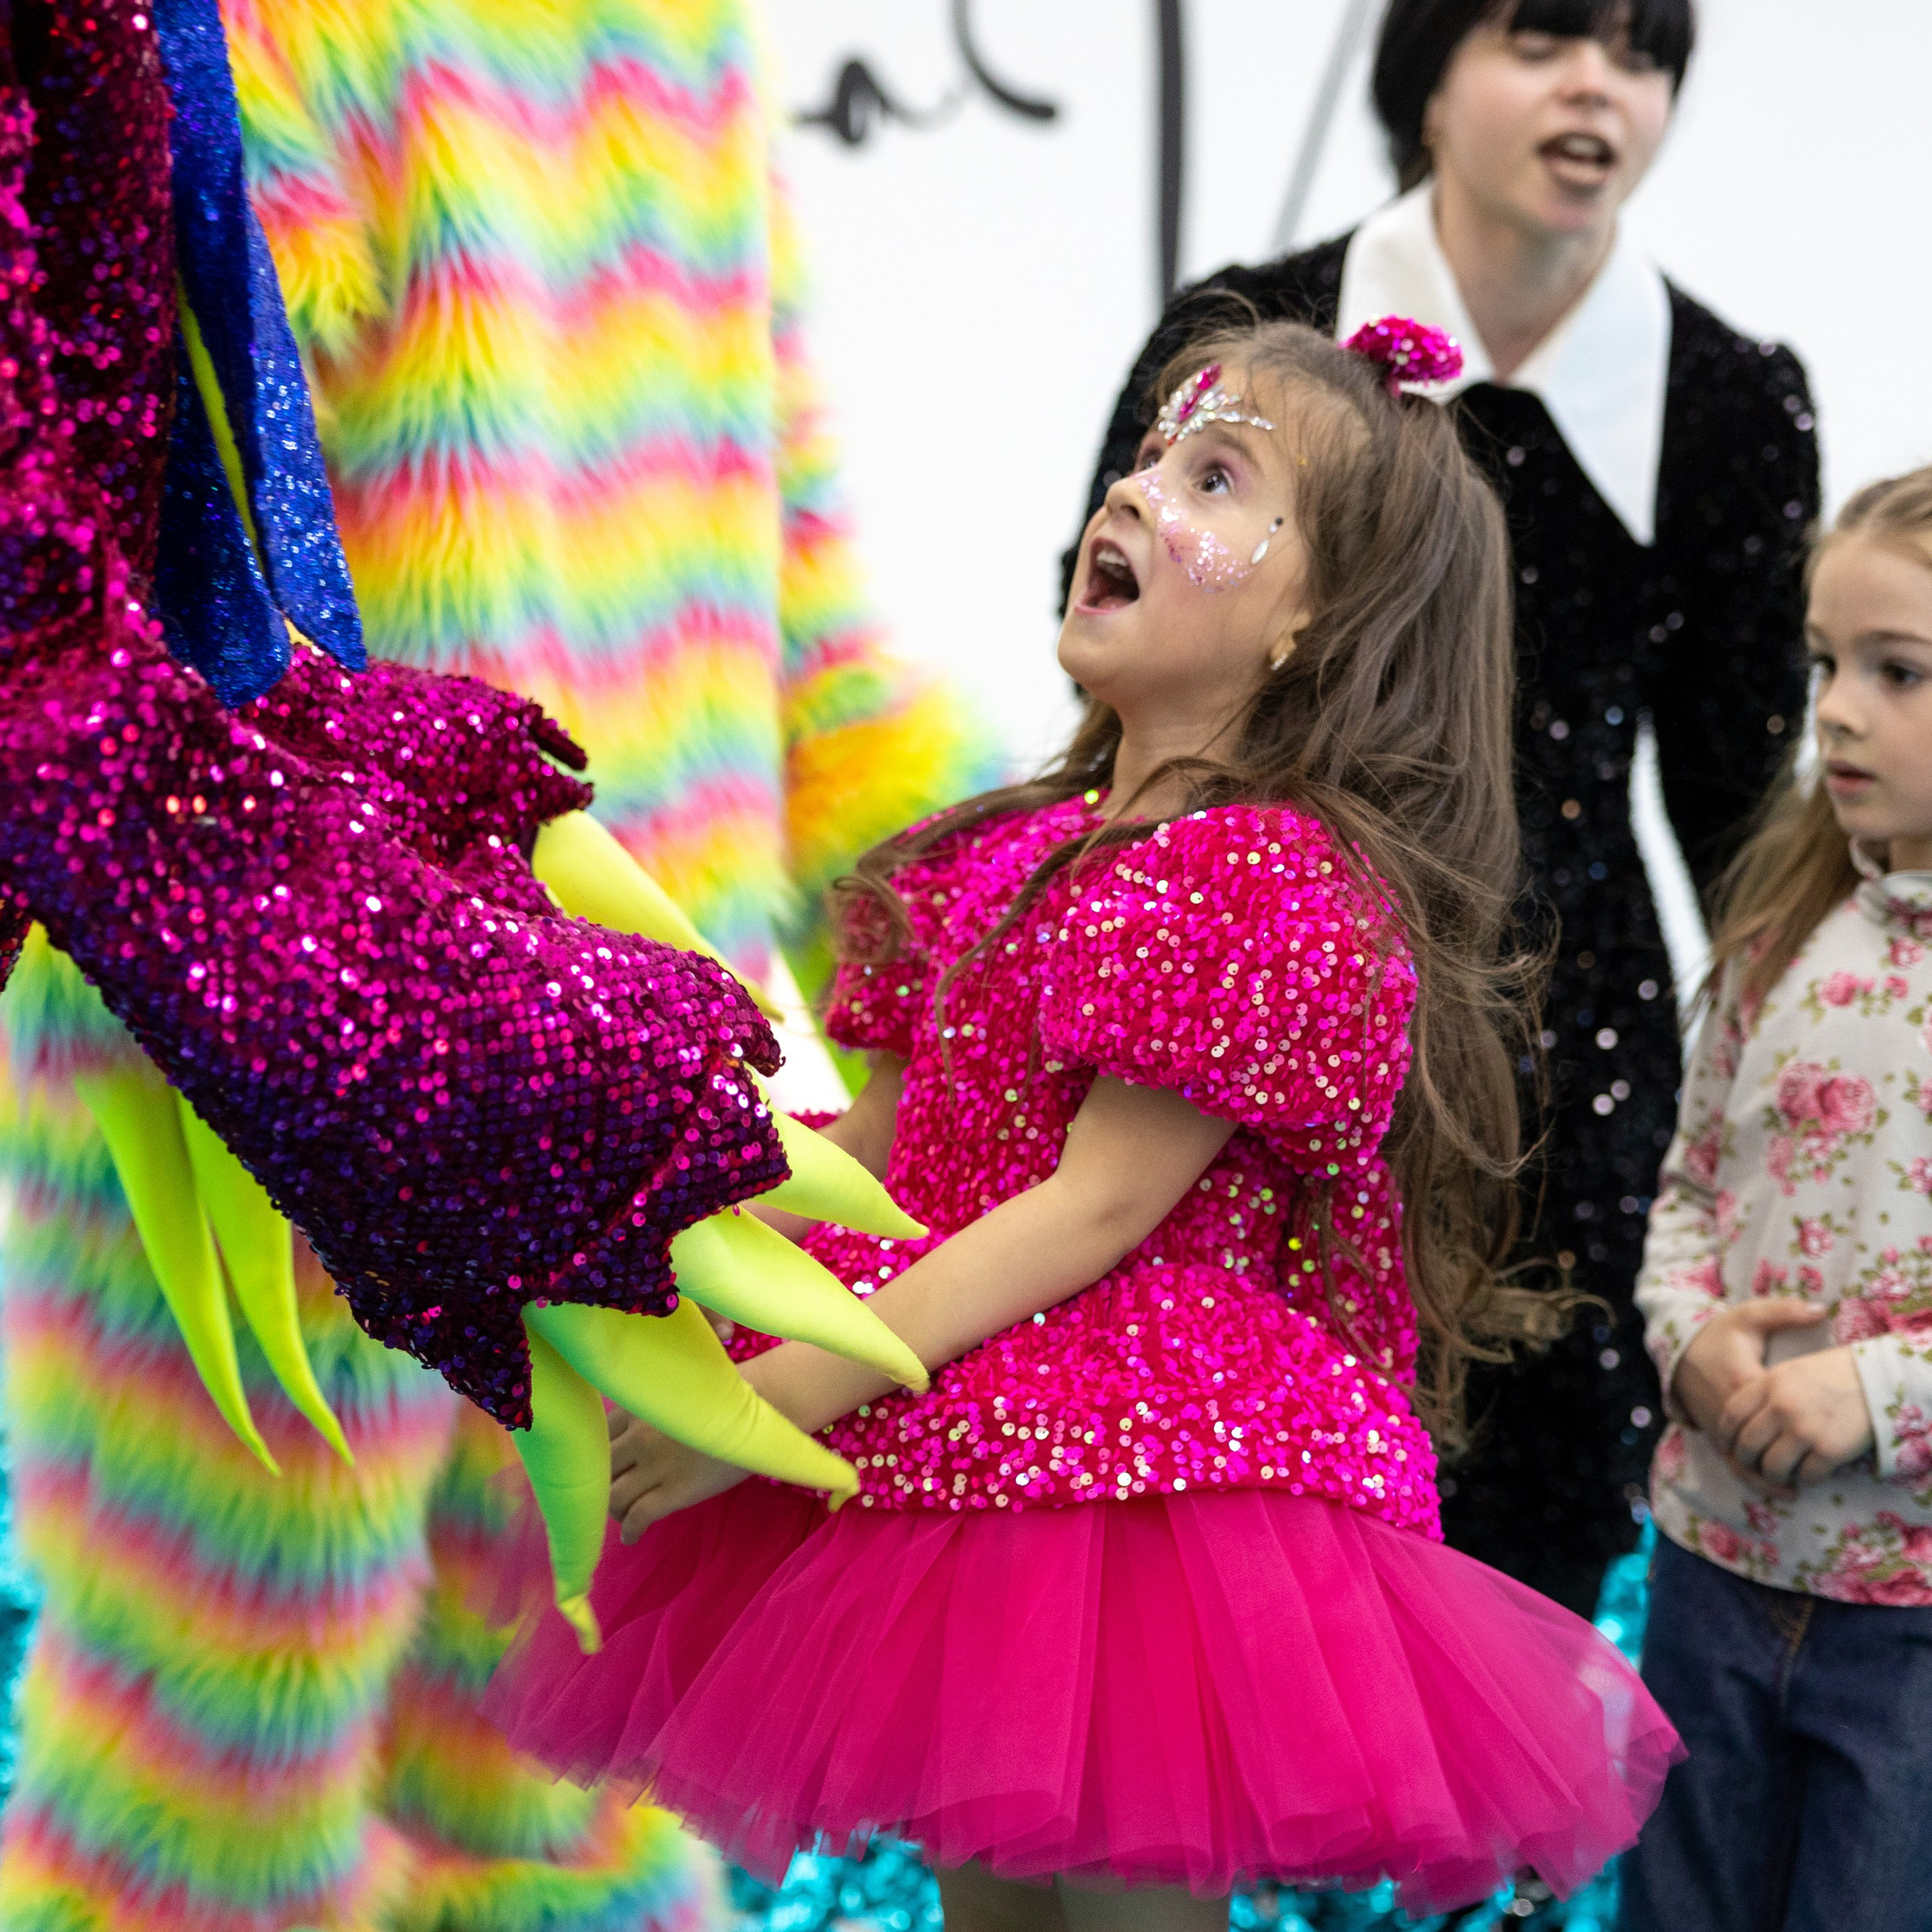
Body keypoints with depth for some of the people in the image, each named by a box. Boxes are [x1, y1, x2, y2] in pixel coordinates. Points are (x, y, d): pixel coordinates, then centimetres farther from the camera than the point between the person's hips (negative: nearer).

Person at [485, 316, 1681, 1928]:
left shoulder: (1276, 880, -14)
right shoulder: (1021, 848, 12)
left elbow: (1101, 1206, -19)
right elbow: (882, 1132, 14)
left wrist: (788, 1394, -23)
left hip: (1148, 1477, -8)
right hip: (962, 1457, 8)